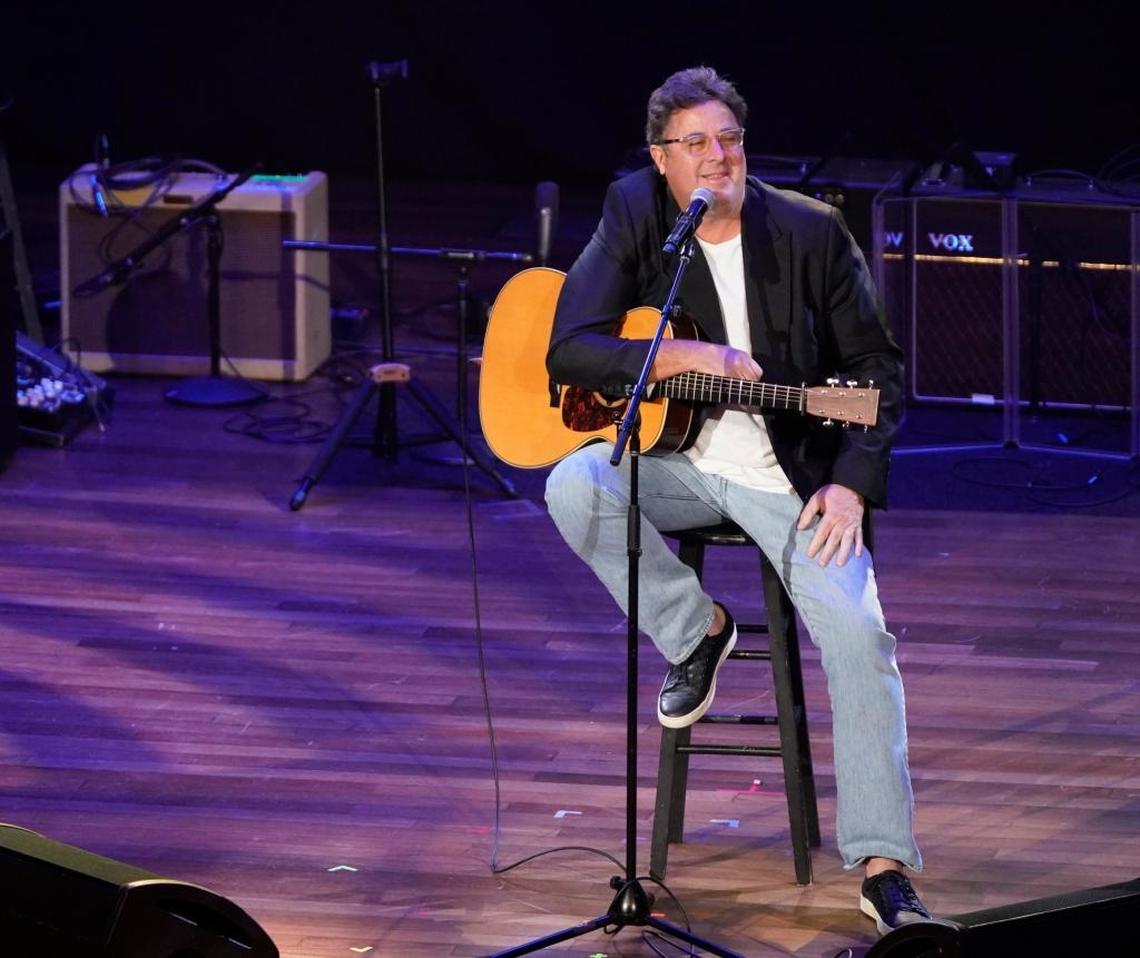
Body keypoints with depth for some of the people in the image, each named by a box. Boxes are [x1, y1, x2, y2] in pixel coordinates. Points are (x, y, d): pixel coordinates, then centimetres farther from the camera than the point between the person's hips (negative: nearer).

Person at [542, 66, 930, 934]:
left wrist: (850, 484, -12)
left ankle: (884, 868, -16)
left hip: (788, 472, -1)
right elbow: (569, 350, -9)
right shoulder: (634, 217, -3)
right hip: (671, 458, 1)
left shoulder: (812, 232, -4)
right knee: (575, 489, -30)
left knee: (858, 631, -21)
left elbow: (877, 368, 2)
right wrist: (684, 358, -22)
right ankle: (697, 633, -4)